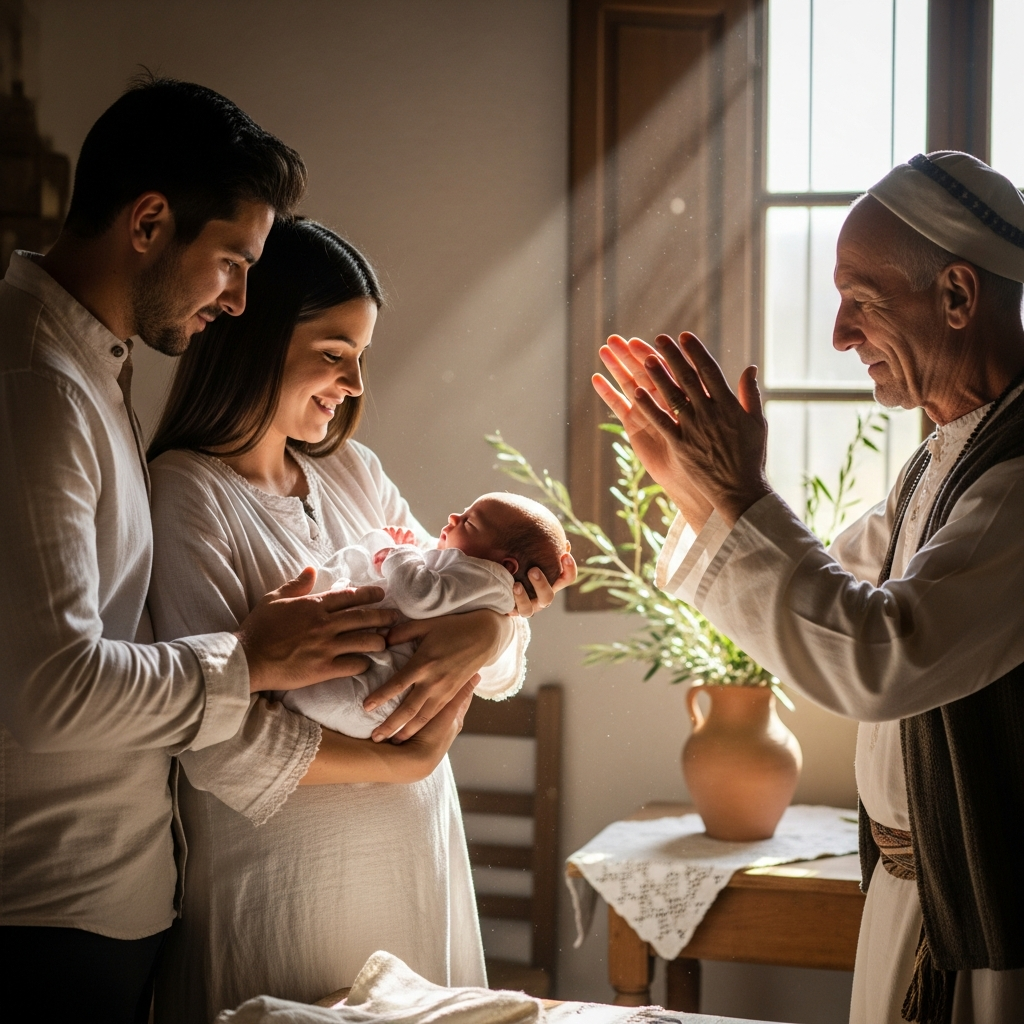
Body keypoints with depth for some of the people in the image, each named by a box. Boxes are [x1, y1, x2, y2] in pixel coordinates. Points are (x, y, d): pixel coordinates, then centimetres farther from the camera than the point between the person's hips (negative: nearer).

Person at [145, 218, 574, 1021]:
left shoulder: (353, 474, 10)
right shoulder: (185, 496, -12)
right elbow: (222, 747, -21)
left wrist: (491, 630, -17)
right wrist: (403, 760, -15)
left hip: (419, 865, 7)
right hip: (284, 888, -7)